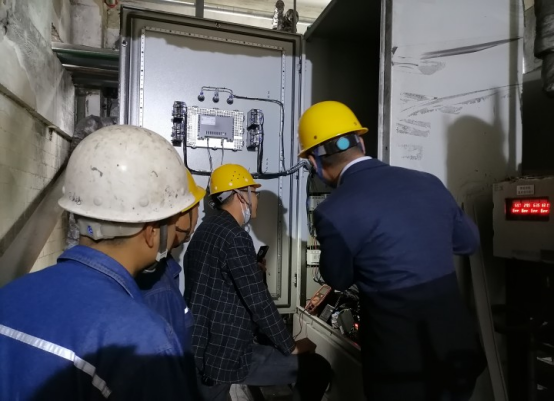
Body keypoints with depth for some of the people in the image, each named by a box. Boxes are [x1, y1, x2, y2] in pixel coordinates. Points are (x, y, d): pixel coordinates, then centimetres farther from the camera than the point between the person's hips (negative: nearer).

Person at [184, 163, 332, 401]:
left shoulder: (206, 230, 11)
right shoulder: (233, 236, -18)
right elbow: (258, 302, -18)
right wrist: (290, 347, -4)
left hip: (199, 351, 10)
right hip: (225, 354, -9)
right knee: (317, 369, -2)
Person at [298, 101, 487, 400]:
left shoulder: (333, 212, -19)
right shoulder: (428, 182, -2)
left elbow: (338, 279, -1)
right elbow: (469, 242, 14)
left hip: (400, 355, -5)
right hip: (457, 344, 6)